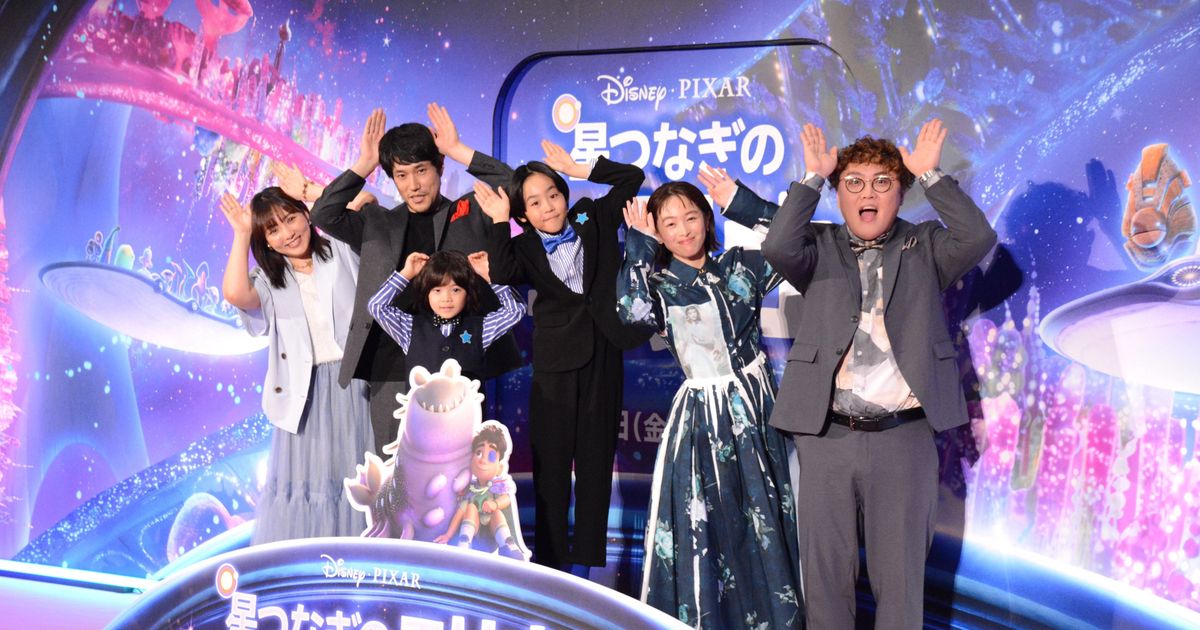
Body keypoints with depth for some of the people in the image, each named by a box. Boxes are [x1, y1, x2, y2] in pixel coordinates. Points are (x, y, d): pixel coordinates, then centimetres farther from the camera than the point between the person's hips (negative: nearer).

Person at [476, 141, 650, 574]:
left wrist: (581, 170, -1)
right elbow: (501, 274, -19)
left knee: (596, 461, 8)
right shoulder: (525, 248, 1)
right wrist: (499, 223, -16)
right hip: (556, 363, -1)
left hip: (602, 359, 2)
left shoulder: (593, 218, 6)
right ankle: (550, 558, 15)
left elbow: (632, 177, 6)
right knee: (551, 462, 3)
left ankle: (584, 558, 17)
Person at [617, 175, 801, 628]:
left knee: (762, 523, 9)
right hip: (698, 416, -1)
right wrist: (639, 246, -11)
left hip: (752, 405, 2)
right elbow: (632, 312, -21)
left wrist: (736, 202, -8)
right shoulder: (658, 285, 1)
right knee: (698, 527, 1)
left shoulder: (739, 266, 4)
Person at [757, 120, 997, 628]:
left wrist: (931, 175, -7)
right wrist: (812, 177, -9)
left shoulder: (924, 247, 9)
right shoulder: (820, 247, 7)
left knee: (901, 574, 8)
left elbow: (978, 238, -10)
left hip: (904, 436, 0)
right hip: (826, 435, 0)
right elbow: (777, 248, -14)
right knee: (824, 572, 10)